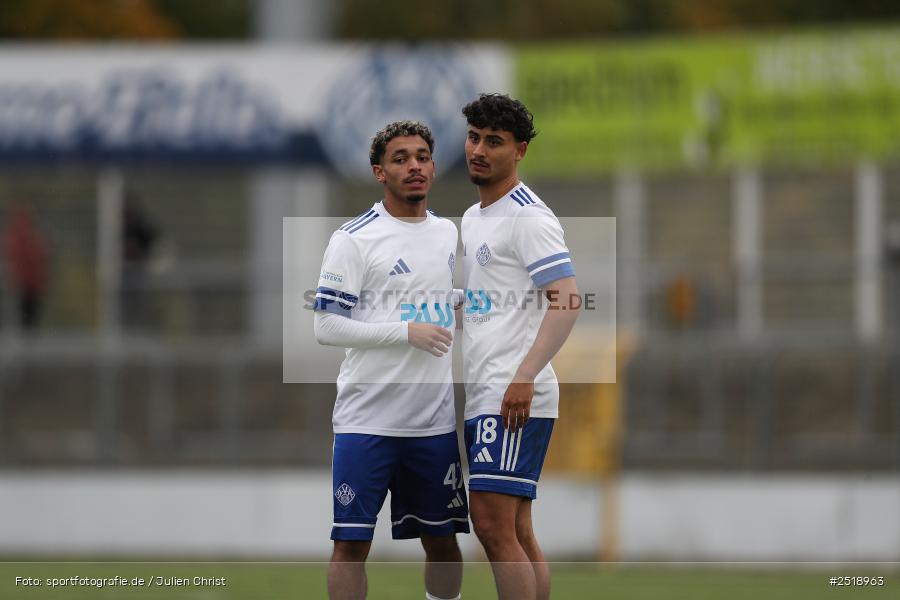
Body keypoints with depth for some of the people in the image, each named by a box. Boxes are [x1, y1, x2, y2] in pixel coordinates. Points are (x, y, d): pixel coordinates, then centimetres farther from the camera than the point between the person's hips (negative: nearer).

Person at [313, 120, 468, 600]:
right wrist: (407, 332, -15)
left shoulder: (450, 233, 12)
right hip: (366, 418, -5)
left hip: (437, 420, 5)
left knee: (442, 541, 9)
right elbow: (326, 326, -11)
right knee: (351, 543, -5)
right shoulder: (354, 238, -6)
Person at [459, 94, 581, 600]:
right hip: (481, 397, 9)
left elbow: (567, 301, -17)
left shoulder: (527, 217, -8)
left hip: (514, 399, -9)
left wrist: (524, 377, -24)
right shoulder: (472, 219, 20)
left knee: (494, 525, -15)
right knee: (516, 534, 7)